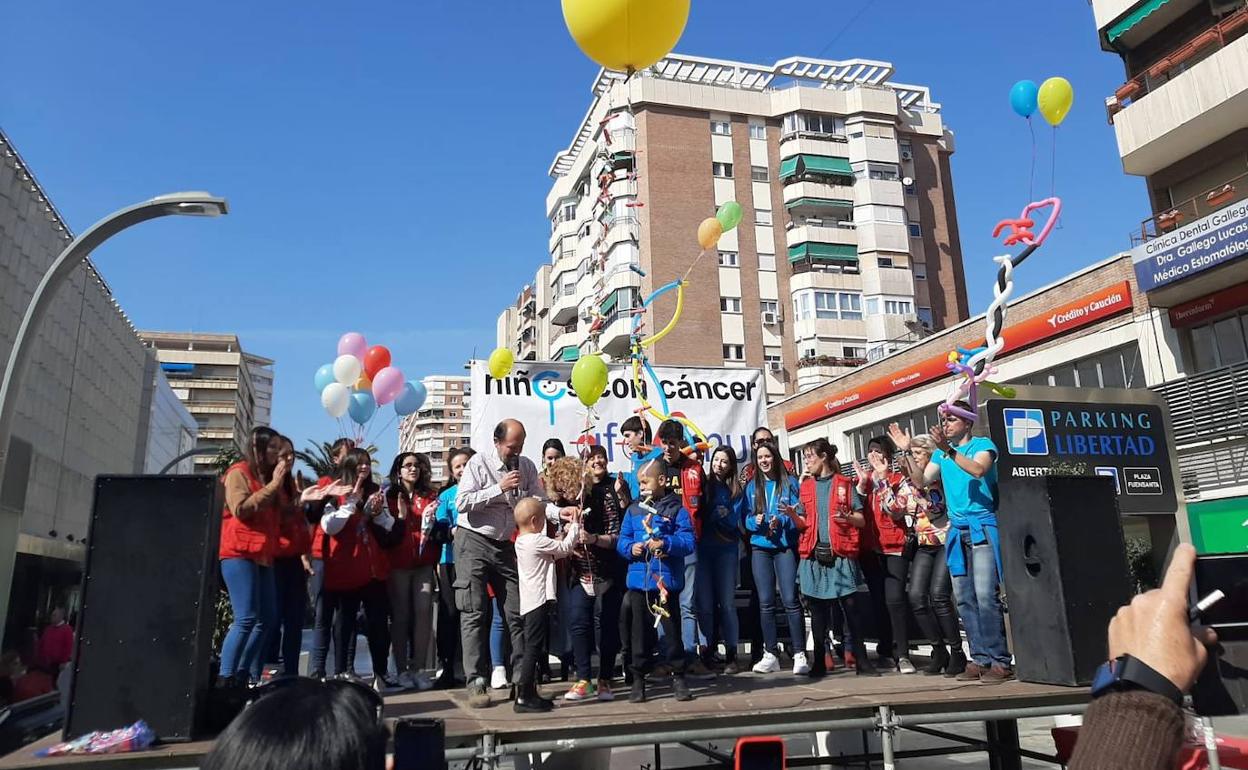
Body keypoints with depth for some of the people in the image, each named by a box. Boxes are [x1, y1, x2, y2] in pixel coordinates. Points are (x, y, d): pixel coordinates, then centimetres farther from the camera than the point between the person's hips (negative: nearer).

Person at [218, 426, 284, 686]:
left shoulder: (266, 477, 20)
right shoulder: (239, 472, -3)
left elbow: (277, 515, 21)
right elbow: (240, 509, -17)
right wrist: (273, 485, -14)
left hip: (262, 555, 9)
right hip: (240, 554, -8)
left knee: (268, 618, 5)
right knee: (246, 618, -16)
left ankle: (246, 676, 10)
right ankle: (225, 678, -13)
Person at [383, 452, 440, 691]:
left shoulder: (429, 496, 13)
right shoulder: (390, 496, 7)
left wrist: (431, 521, -3)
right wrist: (400, 517, -13)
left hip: (424, 563, 2)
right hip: (398, 563, -2)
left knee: (424, 613, -6)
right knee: (400, 615, -1)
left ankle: (418, 669, 0)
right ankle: (402, 670, 7)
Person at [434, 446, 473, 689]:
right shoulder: (446, 495, 9)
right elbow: (441, 525, -1)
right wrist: (451, 531, -22)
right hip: (452, 560, 0)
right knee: (449, 613, 0)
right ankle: (446, 668, 10)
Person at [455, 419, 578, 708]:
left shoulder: (527, 467, 3)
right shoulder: (479, 463, -11)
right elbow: (462, 502, -19)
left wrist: (558, 512, -23)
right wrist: (499, 488, -23)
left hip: (506, 545, 5)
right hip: (474, 543, -4)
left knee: (516, 613, 5)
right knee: (474, 614, -5)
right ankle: (476, 683, 0)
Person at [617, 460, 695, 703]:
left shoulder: (676, 510, -3)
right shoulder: (634, 510, 9)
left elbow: (688, 541, -10)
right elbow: (621, 540, 8)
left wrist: (665, 544, -24)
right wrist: (630, 547, -12)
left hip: (667, 580, -3)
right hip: (639, 580, 3)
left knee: (671, 629, 6)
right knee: (639, 630, 9)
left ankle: (678, 677, 20)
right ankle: (638, 678, 20)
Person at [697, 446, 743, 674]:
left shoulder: (735, 490, 6)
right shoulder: (703, 484, 6)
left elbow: (735, 523, -1)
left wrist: (725, 515, -19)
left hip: (727, 550, 0)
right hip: (704, 548, 0)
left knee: (727, 602, -2)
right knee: (705, 603, -1)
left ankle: (731, 655, 3)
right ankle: (708, 651, 9)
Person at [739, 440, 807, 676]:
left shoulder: (789, 482, 2)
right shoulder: (752, 486, 10)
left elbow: (799, 515, -1)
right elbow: (745, 516, 10)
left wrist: (782, 521, -19)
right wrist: (756, 521, -11)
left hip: (785, 546, -3)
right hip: (760, 547, 3)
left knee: (790, 600, -8)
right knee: (765, 602, 5)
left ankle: (800, 654, -2)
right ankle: (770, 654, 12)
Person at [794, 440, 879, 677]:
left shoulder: (845, 484, 5)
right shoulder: (805, 486, 14)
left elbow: (862, 520, 3)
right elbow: (802, 523, 12)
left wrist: (847, 517, -18)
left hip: (841, 554, -3)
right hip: (813, 554, 3)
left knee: (851, 607, -2)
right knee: (817, 609, 5)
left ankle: (861, 660, 5)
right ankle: (819, 662, 11)